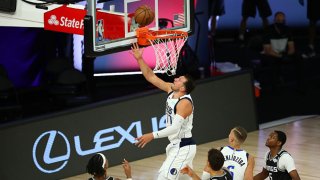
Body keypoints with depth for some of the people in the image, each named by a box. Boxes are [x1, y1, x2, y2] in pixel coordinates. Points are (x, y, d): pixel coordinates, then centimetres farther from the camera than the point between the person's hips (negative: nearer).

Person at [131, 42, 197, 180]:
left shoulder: (185, 103, -22)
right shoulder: (171, 90, 2)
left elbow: (175, 128, -31)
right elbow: (151, 77, 6)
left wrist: (153, 135, -37)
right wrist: (139, 59, -3)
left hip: (183, 147, -10)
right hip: (176, 145, 10)